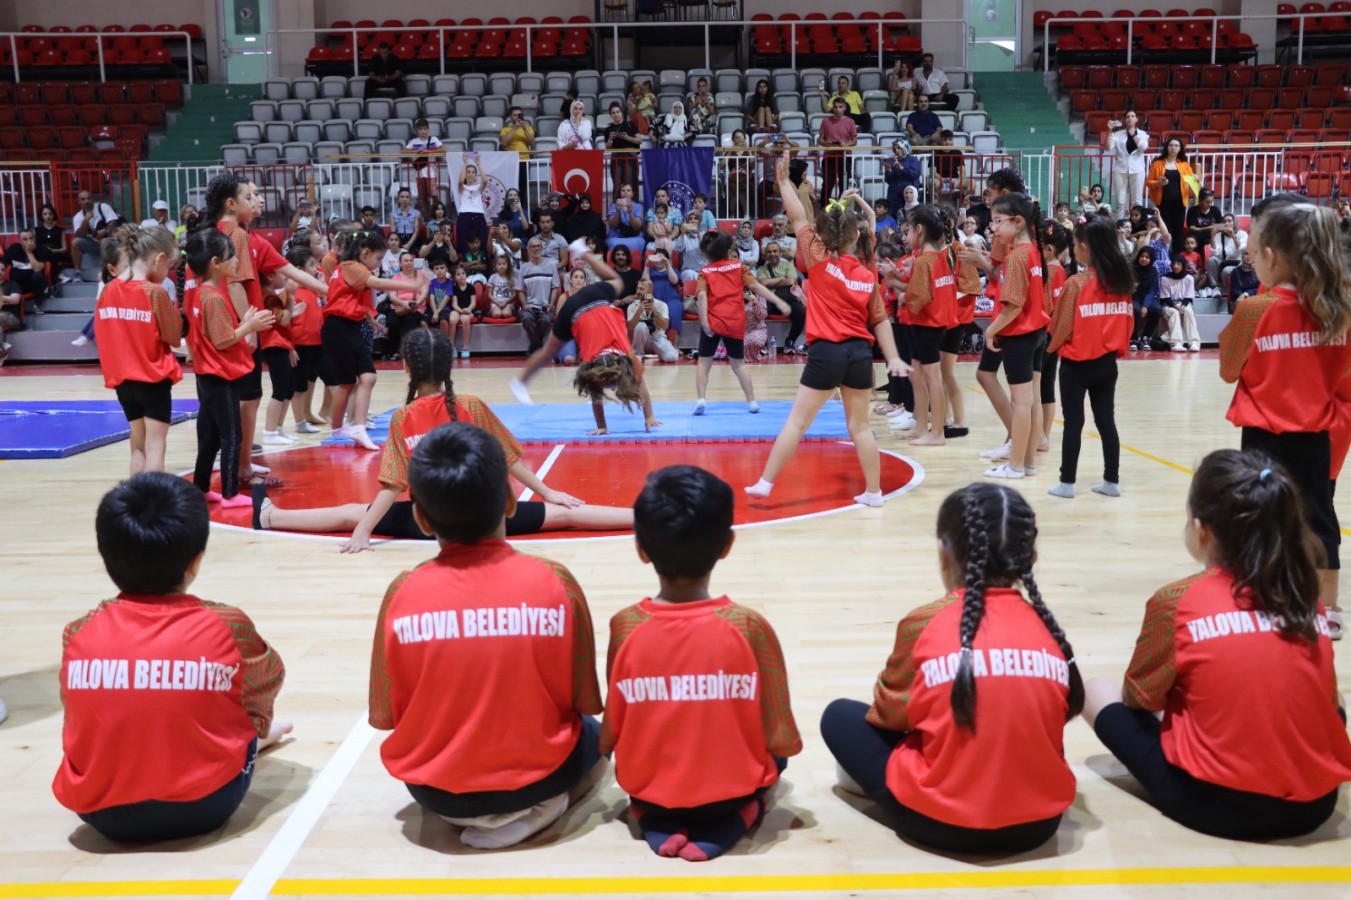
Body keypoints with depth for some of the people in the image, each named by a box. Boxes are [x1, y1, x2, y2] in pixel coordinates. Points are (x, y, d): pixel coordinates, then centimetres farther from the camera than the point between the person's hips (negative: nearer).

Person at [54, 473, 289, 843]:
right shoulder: (229, 626, -11)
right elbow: (269, 683, 8)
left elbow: (78, 722, 7)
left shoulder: (79, 634, -6)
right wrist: (259, 724, 32)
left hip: (102, 813, 3)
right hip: (204, 806, -2)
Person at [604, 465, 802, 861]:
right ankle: (734, 820, 4)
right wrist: (769, 751, 11)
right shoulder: (749, 626, -20)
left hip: (647, 786, 2)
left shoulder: (625, 626, -15)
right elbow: (780, 739, -12)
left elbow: (611, 734, -4)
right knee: (771, 751, 30)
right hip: (731, 785, -1)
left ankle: (656, 823, 7)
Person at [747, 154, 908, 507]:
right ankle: (873, 491, 17)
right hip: (860, 353, 4)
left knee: (796, 421, 2)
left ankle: (765, 483, 4)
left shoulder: (819, 261, -2)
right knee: (860, 426, 13)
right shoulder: (868, 276, 8)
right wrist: (893, 358, 12)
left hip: (826, 352, -3)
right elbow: (880, 321, 9)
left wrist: (783, 181, 11)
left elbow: (798, 219, 2)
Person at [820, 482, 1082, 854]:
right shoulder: (1048, 627, -1)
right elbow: (1063, 712, 14)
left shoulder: (924, 623, -9)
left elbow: (889, 714, 3)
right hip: (1040, 821, 3)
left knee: (839, 715, 14)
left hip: (941, 821, -2)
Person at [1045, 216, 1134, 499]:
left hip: (1076, 363, -5)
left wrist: (1052, 346, 5)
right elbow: (1127, 321, 6)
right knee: (1106, 421, 12)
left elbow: (1063, 325, -12)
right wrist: (1118, 348, 18)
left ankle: (1067, 482, 9)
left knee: (1073, 423, 2)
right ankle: (1112, 481, 18)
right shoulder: (1121, 281, 1)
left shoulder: (1077, 283, -15)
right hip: (1107, 363, 5)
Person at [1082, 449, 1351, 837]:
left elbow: (1137, 699, -1)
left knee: (1097, 692, 11)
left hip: (1215, 804, -3)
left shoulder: (1175, 602, -13)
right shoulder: (1310, 603, 0)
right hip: (1313, 803, 4)